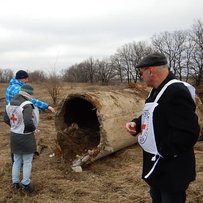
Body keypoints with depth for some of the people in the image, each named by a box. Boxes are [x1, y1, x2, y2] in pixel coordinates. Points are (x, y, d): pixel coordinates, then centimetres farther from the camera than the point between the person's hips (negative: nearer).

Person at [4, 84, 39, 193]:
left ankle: (15, 183, 30)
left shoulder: (11, 103, 1)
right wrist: (33, 128, -12)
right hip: (26, 137, -7)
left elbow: (6, 119, 9)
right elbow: (28, 122, -33)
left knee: (17, 161, 20)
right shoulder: (27, 105, -24)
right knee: (27, 162, 9)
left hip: (14, 136, 7)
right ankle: (25, 185, 19)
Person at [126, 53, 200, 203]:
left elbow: (188, 133, -32)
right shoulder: (156, 90, 8)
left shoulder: (177, 92, -26)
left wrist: (163, 154, -24)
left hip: (171, 170, -10)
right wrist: (136, 124, 0)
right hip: (156, 164, 10)